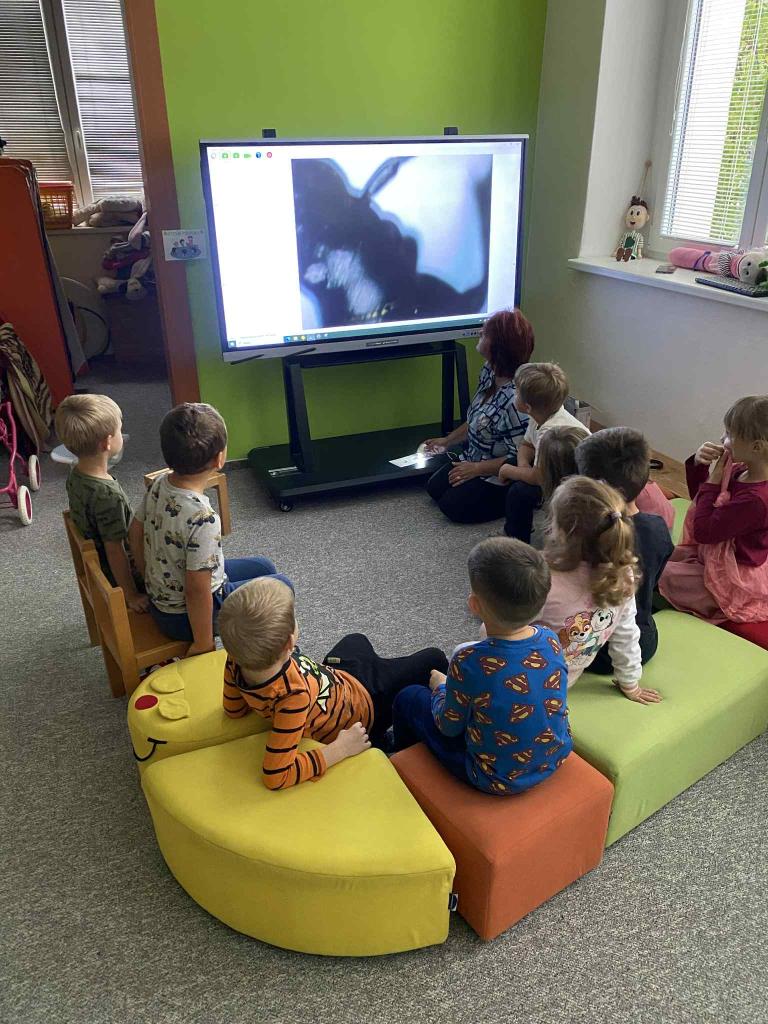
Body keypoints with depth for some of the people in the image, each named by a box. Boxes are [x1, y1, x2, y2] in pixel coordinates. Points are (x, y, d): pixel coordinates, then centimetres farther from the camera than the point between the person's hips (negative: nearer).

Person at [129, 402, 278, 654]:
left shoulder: (159, 484, -11)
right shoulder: (202, 519, -35)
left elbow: (135, 533, 3)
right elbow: (196, 591, -29)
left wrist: (153, 581, 15)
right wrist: (203, 644, -16)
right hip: (184, 617, -8)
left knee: (264, 567, 22)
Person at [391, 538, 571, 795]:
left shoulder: (469, 662, -32)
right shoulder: (550, 640, -16)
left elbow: (450, 726, -15)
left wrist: (441, 688, 6)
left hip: (498, 780, -5)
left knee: (408, 698, 11)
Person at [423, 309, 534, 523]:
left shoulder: (516, 397, -33)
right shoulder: (489, 372, -6)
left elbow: (519, 458, -28)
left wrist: (476, 469, -21)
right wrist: (447, 441, 17)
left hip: (498, 474, -9)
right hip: (475, 458, 9)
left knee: (453, 506, -9)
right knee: (434, 487, 9)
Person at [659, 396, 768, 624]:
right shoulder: (740, 472, -6)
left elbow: (703, 531, -27)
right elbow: (699, 496, 9)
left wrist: (713, 482, -22)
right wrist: (698, 464, -10)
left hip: (736, 584, -10)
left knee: (659, 575, -11)